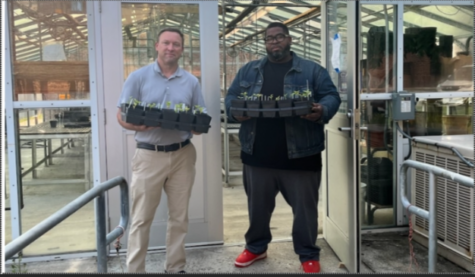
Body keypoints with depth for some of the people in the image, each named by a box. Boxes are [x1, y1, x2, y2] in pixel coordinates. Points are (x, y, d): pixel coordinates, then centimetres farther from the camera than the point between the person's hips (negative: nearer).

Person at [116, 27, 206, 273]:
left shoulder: (191, 81, 8)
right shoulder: (138, 77, -1)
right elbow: (122, 116, -3)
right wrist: (142, 126, -23)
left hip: (182, 154, 3)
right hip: (149, 155, -3)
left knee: (179, 217, 11)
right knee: (141, 218, 2)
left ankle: (175, 268, 25)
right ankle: (134, 269, 15)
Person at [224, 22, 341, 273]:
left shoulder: (311, 70, 4)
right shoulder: (249, 70, 12)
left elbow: (331, 96, -1)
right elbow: (231, 97, 12)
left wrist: (322, 111, -24)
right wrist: (236, 111, -12)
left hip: (299, 155, -2)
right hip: (257, 155, 3)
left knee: (305, 207, 7)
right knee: (257, 206, 16)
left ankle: (308, 254, 25)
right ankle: (256, 246, 37)